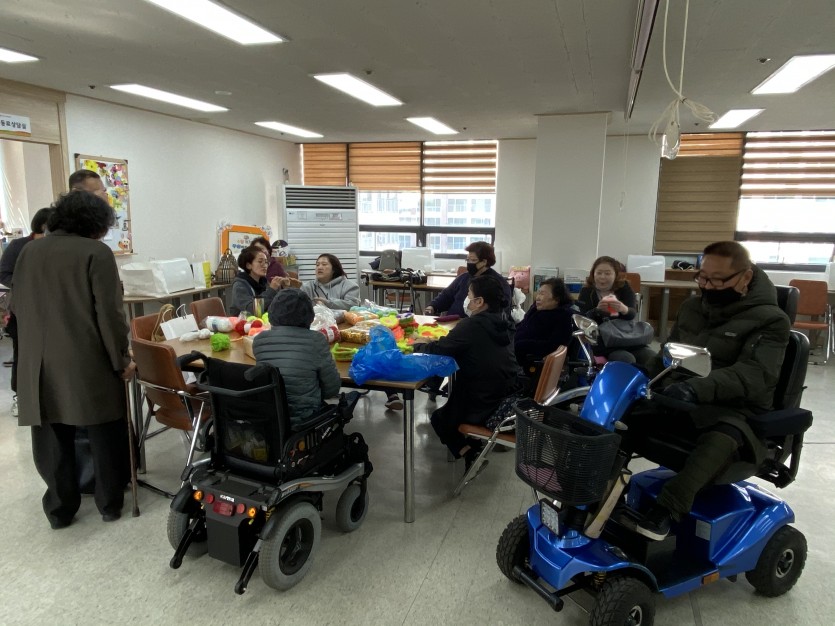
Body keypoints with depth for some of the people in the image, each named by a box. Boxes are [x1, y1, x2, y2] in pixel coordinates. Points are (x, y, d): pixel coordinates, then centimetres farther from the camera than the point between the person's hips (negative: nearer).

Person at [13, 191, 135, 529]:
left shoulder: (28, 252, 10)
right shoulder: (96, 253, -9)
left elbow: (18, 307, 18)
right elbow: (109, 313, -12)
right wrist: (121, 359, -5)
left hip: (39, 364, 5)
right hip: (89, 364, -5)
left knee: (52, 440, 13)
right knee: (104, 436, 9)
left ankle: (59, 509, 24)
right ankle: (110, 504, 20)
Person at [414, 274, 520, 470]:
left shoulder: (472, 325, -21)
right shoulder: (501, 322, 4)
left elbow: (437, 350, -14)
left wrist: (418, 345, 6)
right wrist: (432, 342, 7)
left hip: (485, 406, -8)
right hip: (508, 402, 8)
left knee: (439, 417, 23)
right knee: (448, 409, 33)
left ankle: (469, 453, 8)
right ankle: (473, 447, 24)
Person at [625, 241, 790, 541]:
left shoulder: (770, 320, -7)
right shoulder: (692, 307, 12)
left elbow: (753, 374, -25)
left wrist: (699, 388, -43)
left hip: (734, 408, -6)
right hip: (678, 399, 6)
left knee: (721, 441, -40)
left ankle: (665, 508, -44)